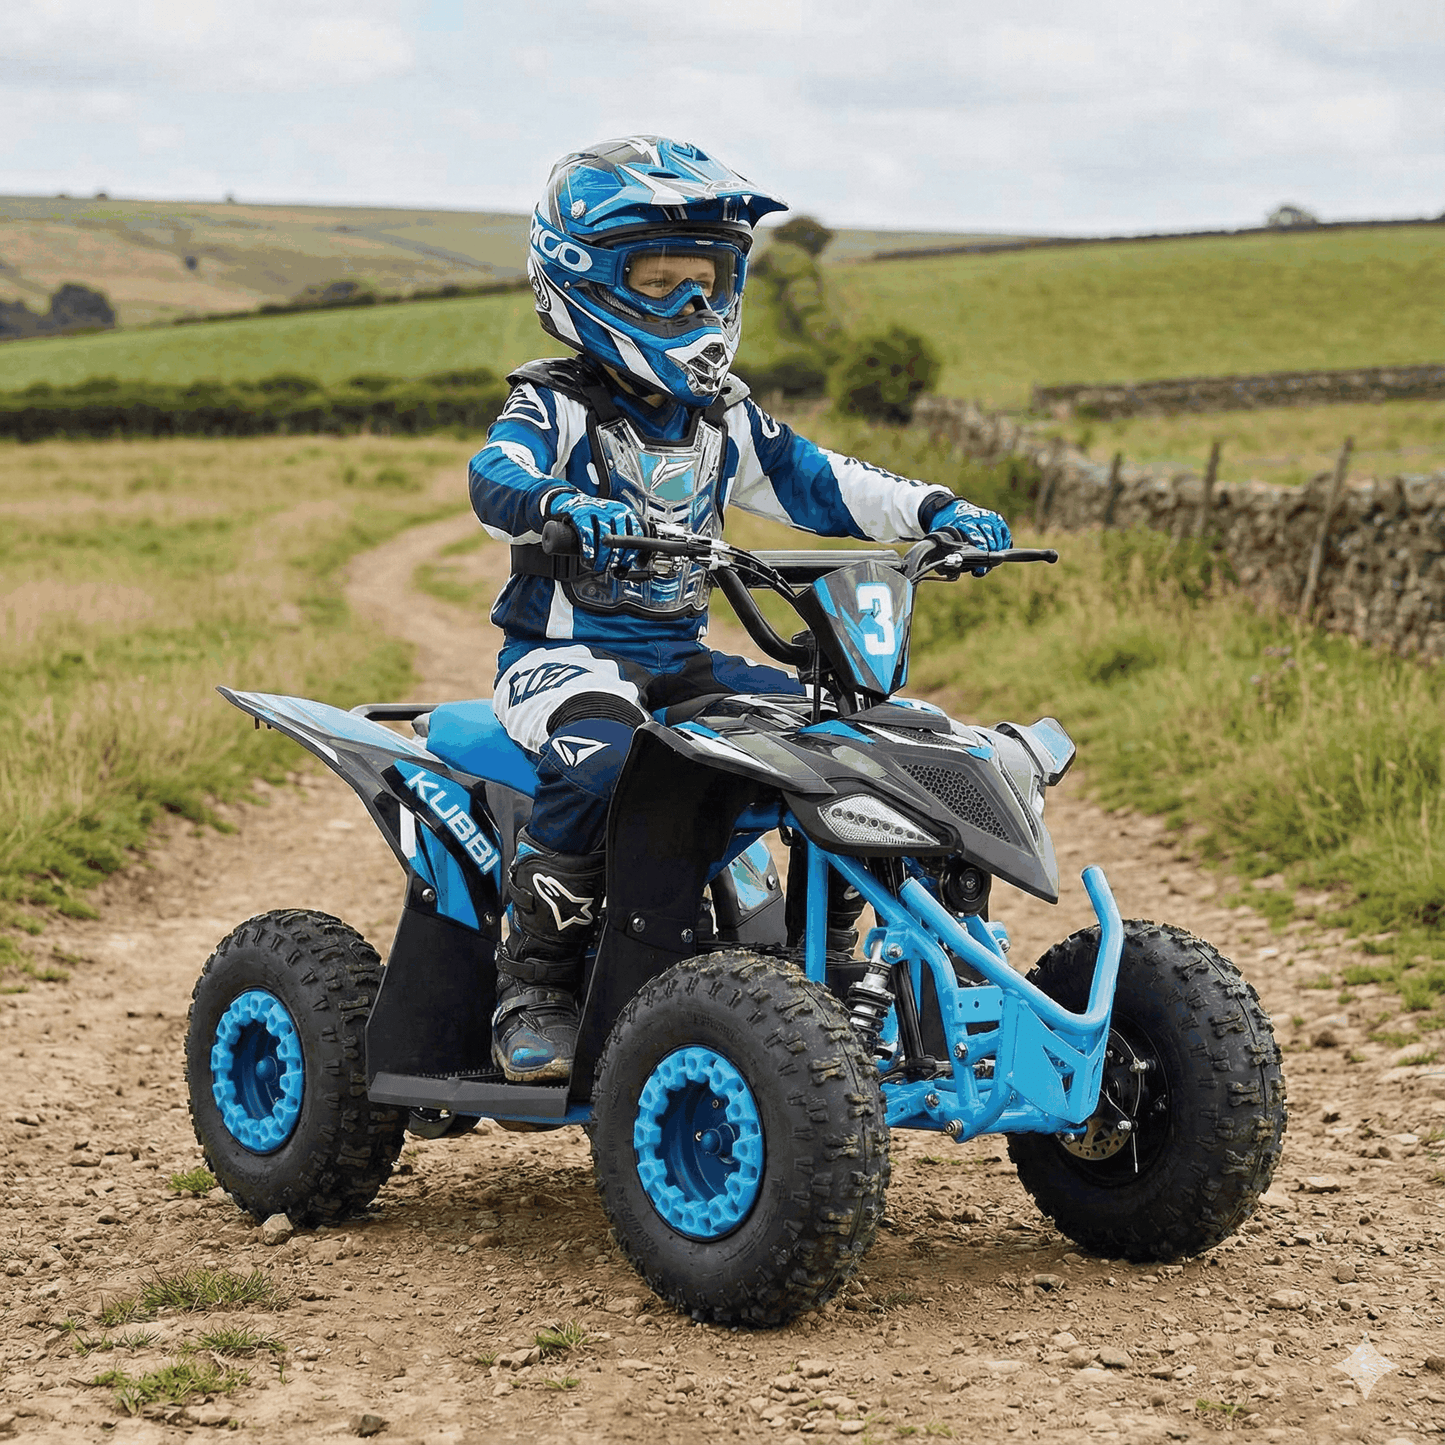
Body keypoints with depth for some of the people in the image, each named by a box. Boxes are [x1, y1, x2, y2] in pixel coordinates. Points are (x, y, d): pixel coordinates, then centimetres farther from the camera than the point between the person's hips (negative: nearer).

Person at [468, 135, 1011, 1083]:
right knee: (599, 756, -37)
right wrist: (562, 507, -48)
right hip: (565, 651, -6)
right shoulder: (555, 408, -5)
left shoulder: (725, 422, 15)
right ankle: (535, 984, -26)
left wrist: (933, 511, -3)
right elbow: (496, 476, -24)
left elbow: (818, 482, 12)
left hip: (682, 655, 6)